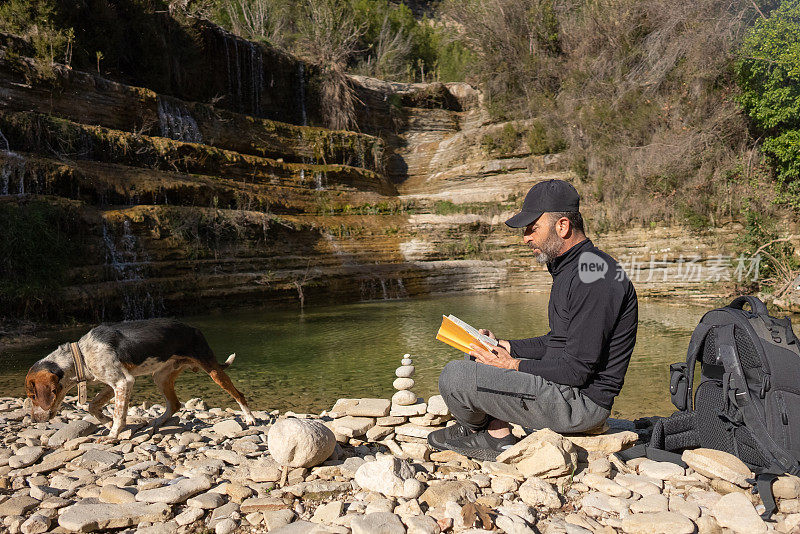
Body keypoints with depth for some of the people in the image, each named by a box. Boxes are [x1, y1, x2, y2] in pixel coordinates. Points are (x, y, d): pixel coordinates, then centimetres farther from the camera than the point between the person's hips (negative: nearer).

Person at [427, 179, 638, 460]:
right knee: (474, 358, 22)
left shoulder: (595, 278, -23)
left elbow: (578, 369, -24)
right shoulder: (570, 268, 11)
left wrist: (514, 365, -14)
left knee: (454, 376, -15)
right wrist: (503, 345, 10)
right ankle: (496, 436, 12)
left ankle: (473, 429, 18)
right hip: (566, 390, 11)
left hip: (581, 402, -11)